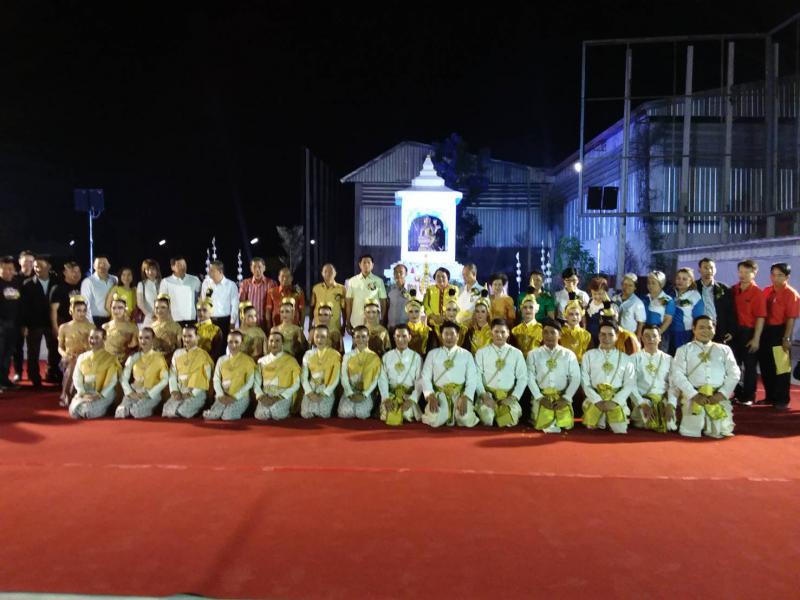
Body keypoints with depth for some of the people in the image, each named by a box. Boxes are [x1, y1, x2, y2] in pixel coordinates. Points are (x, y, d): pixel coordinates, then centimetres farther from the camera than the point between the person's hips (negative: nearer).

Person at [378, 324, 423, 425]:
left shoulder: (416, 357, 3)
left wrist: (412, 400, -16)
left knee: (408, 414, -24)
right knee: (386, 415, -23)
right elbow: (382, 379, 0)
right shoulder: (386, 356, 7)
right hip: (391, 394, 1)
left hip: (409, 395, 0)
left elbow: (420, 381, -2)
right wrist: (386, 398, -15)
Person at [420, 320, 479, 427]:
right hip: (439, 393, 0)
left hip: (460, 393, 0)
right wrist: (430, 395, -13)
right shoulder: (432, 354, 13)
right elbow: (425, 377, 5)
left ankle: (456, 416, 8)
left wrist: (465, 397, -14)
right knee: (434, 421, -28)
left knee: (467, 421, -28)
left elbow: (472, 379, 4)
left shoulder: (466, 354, 12)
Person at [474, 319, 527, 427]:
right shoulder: (482, 352, 5)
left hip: (508, 396, 1)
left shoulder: (516, 353, 7)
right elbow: (477, 376, -1)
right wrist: (484, 395, -14)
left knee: (511, 419, -25)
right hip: (487, 394, -1)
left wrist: (513, 397, -8)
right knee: (487, 416, -29)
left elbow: (523, 378, 4)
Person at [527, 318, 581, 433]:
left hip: (561, 397, 1)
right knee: (542, 424, -17)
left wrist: (566, 398, -9)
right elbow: (530, 378, -1)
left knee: (566, 424, -14)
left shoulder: (569, 354, 5)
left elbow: (576, 378, 1)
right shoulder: (533, 354, 4)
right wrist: (540, 397, -11)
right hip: (541, 396, -1)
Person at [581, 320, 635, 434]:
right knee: (592, 427, -15)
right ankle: (602, 419, 18)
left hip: (616, 400, 1)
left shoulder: (625, 358, 10)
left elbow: (629, 384, 2)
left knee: (620, 430, -13)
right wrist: (598, 401, -12)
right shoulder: (589, 355, 6)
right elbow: (585, 382, 0)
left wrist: (614, 402, -11)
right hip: (595, 399, 0)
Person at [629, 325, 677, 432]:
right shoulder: (635, 358, 5)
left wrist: (671, 404, -12)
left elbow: (674, 384, 4)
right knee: (649, 424, -25)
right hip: (642, 400, -3)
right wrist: (642, 404, -15)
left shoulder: (668, 359, 12)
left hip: (664, 400, 3)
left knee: (670, 425, -17)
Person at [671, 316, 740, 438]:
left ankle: (708, 424, 19)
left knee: (722, 431, -15)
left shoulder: (724, 350, 18)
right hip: (694, 396, -2)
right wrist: (694, 395, -14)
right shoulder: (684, 350, 11)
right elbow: (677, 375, -1)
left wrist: (722, 394, -9)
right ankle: (700, 422, 17)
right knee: (692, 431, -18)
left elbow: (734, 374, 8)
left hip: (719, 397, 2)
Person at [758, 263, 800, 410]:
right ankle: (770, 396, 27)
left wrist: (786, 338, -16)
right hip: (766, 331, 6)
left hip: (780, 332, -6)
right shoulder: (766, 291, 9)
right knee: (765, 365, 13)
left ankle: (782, 400, 14)